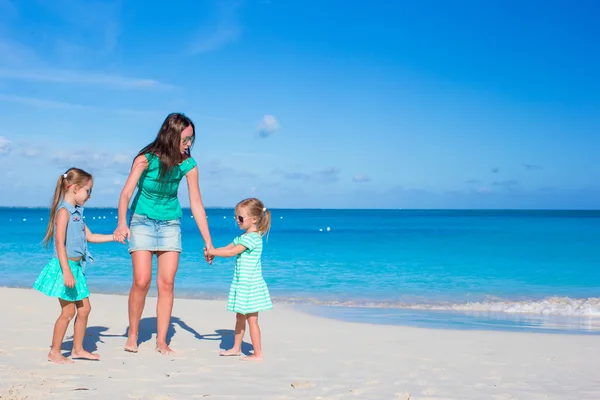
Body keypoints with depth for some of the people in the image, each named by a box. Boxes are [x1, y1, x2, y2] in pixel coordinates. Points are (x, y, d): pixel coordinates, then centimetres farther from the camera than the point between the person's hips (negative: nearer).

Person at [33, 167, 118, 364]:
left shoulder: (76, 212, 14)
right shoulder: (64, 211, -13)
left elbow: (90, 236, 21)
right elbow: (60, 243, -19)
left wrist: (114, 237, 17)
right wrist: (66, 272, -24)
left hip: (76, 267, 9)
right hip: (65, 266, -9)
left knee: (84, 308, 11)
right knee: (68, 311, -5)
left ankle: (78, 349, 22)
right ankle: (54, 352, 6)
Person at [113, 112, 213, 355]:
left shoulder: (188, 165, -12)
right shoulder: (146, 159, -20)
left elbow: (196, 205, -8)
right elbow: (126, 193, -28)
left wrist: (208, 243, -9)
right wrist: (122, 223, -46)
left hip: (170, 224, 3)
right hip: (142, 221, -2)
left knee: (167, 283, -2)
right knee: (141, 281, -11)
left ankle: (161, 341, 7)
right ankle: (132, 334, 10)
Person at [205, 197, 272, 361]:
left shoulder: (252, 238, -18)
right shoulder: (243, 237, 14)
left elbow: (232, 252, -21)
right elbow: (228, 247, 10)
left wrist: (212, 252, -13)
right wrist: (212, 252, -8)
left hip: (250, 286, -10)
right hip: (242, 285, 10)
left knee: (251, 319, -5)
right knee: (240, 317, 19)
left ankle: (258, 354, 0)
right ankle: (236, 348, 31)